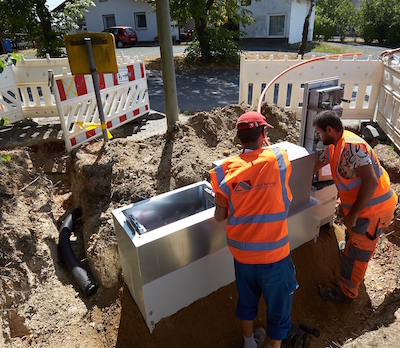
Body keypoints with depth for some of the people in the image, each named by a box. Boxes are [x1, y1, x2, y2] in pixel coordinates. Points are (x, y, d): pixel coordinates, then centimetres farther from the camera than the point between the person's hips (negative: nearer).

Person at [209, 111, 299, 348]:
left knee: (247, 299, 27)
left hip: (242, 250, 3)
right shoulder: (279, 160, -12)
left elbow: (219, 217, -4)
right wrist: (266, 146, 24)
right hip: (273, 251, -3)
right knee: (278, 304, 21)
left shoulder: (227, 170, -9)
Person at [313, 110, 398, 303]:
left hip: (374, 209, -9)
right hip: (363, 206, 9)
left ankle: (346, 291, 24)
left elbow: (370, 182, -31)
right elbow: (316, 164, 18)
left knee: (356, 252, 6)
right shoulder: (334, 146, 2)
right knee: (352, 241, 31)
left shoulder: (352, 146, -29)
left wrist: (353, 213, -24)